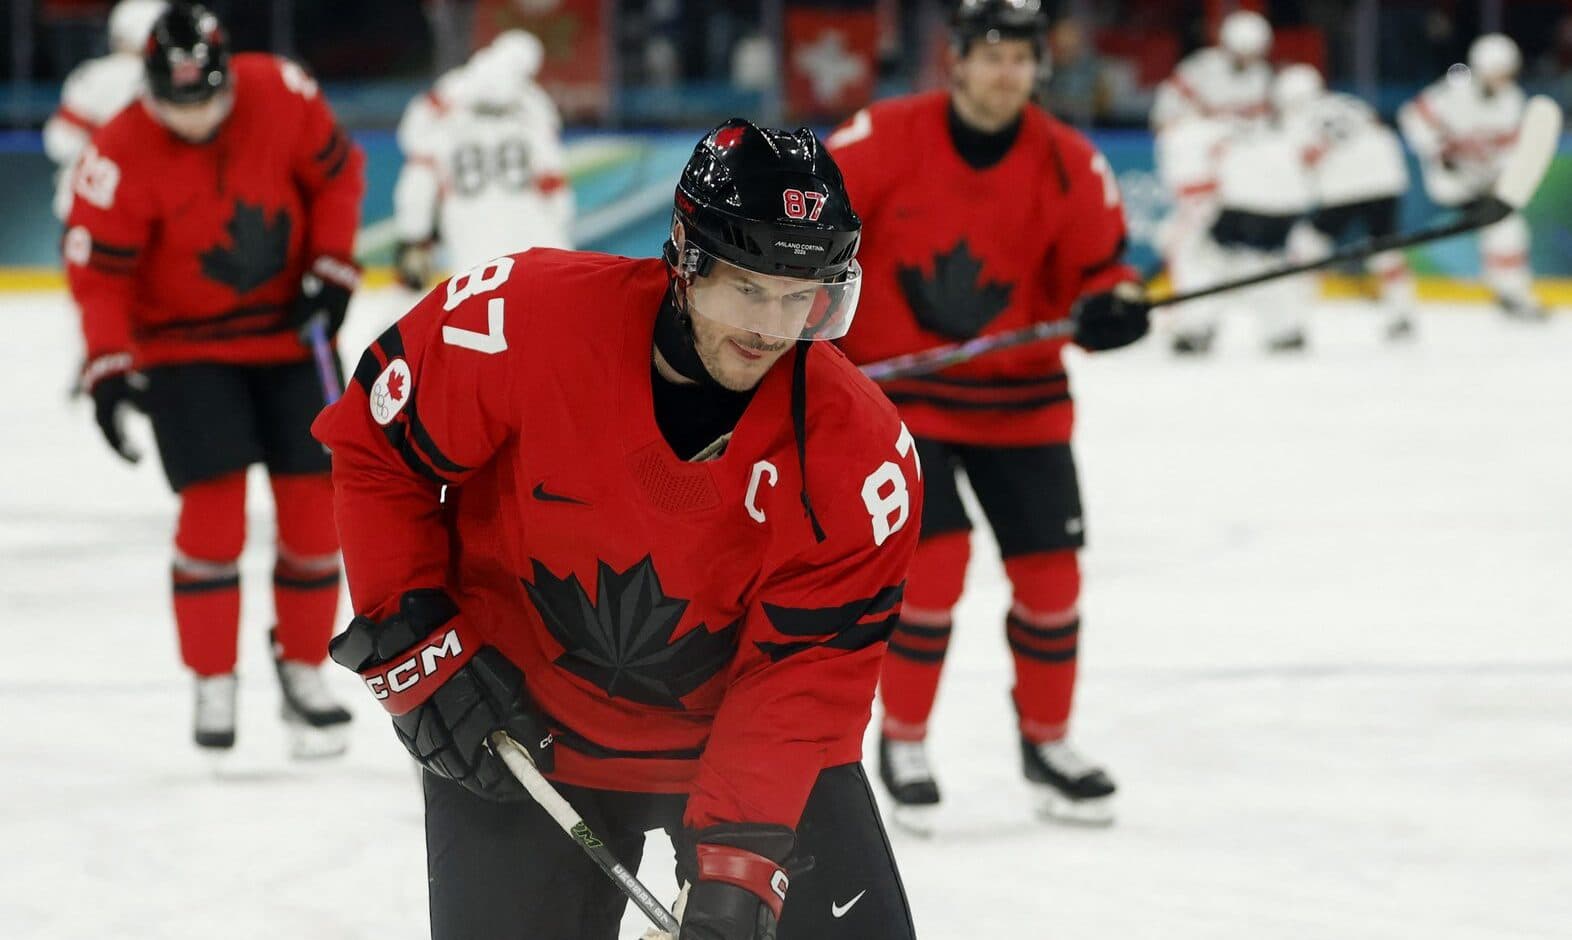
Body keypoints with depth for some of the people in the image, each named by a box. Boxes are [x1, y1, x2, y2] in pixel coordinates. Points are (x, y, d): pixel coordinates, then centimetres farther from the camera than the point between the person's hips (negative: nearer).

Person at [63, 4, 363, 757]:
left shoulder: (281, 95, -16)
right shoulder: (122, 158, -23)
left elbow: (336, 172, 0)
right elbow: (98, 271, -17)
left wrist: (331, 267, -6)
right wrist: (108, 368, -25)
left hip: (290, 330, 3)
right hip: (186, 347, -3)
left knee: (312, 501, 3)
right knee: (214, 505, -13)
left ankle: (303, 669, 19)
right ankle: (213, 684, 0)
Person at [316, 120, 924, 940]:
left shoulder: (857, 452, -21)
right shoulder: (525, 319, -24)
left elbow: (808, 667, -20)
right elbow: (374, 443, -9)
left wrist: (740, 853, -31)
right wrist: (413, 645, -12)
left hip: (743, 730, 1)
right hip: (526, 727, -1)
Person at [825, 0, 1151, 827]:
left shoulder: (1069, 165, -7)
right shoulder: (886, 139, -14)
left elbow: (1094, 265, -2)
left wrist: (1109, 303, -24)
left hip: (1016, 394, 3)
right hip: (896, 387, -3)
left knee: (1050, 572, 4)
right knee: (933, 559, -16)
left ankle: (1046, 742, 25)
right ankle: (902, 742, 3)